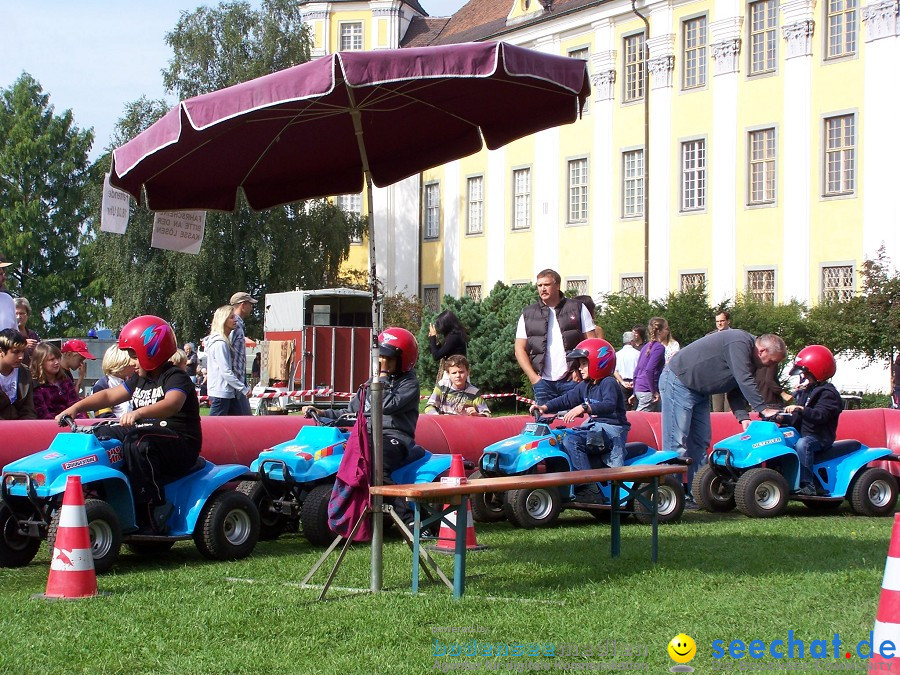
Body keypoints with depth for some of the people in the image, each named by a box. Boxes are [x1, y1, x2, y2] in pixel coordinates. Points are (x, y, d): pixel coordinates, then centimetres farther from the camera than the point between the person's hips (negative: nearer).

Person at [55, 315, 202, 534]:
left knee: (137, 442, -37)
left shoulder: (175, 377, -12)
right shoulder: (140, 380, 18)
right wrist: (77, 407, 1)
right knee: (103, 436, 0)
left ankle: (152, 515, -35)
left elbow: (172, 404, -33)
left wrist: (139, 413, -50)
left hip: (181, 444, -9)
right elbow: (109, 395, 17)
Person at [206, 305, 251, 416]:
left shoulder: (225, 341, 16)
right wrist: (244, 389, -15)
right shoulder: (220, 343, -15)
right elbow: (226, 372, -19)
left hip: (229, 393, 10)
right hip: (220, 394, -10)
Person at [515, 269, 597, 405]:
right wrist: (533, 376, -3)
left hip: (572, 379, -2)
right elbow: (520, 349, 9)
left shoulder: (577, 308, 7)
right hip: (543, 382, 2)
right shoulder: (528, 314, 10)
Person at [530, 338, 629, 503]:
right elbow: (567, 399, 14)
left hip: (612, 429, -10)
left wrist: (584, 408, -41)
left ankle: (590, 489, -31)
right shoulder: (585, 386, 17)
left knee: (571, 441, -28)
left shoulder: (608, 383, -11)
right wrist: (545, 407, -1)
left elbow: (609, 405, -28)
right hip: (595, 427, 10)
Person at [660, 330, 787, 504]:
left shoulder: (749, 361, 9)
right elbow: (744, 381, -28)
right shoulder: (739, 343, -22)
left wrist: (743, 418, -5)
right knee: (676, 443, -12)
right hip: (678, 383, -11)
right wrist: (764, 409, -25)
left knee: (700, 442, 8)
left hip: (698, 391, 11)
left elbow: (736, 391, 10)